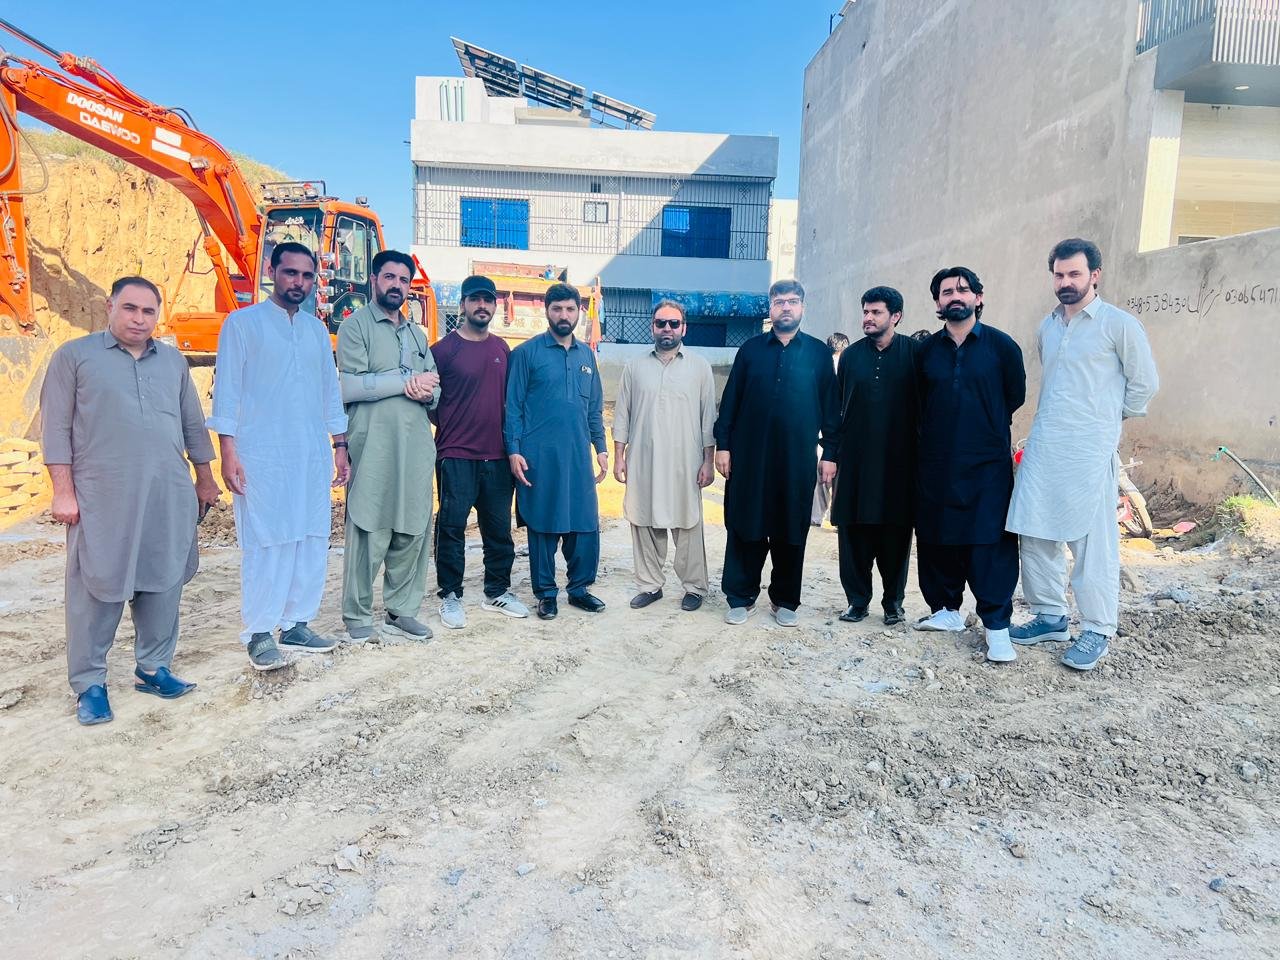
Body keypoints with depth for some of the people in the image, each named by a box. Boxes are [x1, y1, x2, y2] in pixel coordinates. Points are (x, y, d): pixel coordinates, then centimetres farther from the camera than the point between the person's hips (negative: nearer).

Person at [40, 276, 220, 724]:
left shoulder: (173, 360, 15)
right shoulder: (74, 356, 3)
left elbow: (192, 424, 19)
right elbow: (56, 428, -1)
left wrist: (205, 480, 18)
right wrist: (63, 491, -7)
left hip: (169, 498, 4)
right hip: (102, 499, -4)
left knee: (162, 585, 8)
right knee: (96, 589, 1)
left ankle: (153, 667, 21)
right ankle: (89, 684, 12)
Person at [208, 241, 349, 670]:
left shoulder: (317, 329, 16)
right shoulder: (243, 322, 1)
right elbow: (227, 390, -3)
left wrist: (340, 446, 14)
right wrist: (228, 451, -10)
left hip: (312, 455, 5)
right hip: (261, 455, -5)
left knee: (312, 539, 5)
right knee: (265, 542, -4)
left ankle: (296, 624, 16)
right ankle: (259, 634, 5)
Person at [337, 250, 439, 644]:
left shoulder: (418, 334, 23)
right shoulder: (356, 325, 3)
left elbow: (435, 390, 18)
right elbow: (349, 386, -12)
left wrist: (426, 393, -6)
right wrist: (407, 381, -9)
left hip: (416, 446, 6)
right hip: (373, 446, -6)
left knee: (414, 530, 6)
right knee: (368, 531, -3)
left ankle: (401, 611, 17)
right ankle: (357, 616, 9)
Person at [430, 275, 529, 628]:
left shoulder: (502, 349, 12)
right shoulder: (444, 349, -3)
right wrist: (449, 427, 2)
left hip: (497, 456, 5)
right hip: (456, 456, -5)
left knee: (499, 528, 11)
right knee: (452, 527, 0)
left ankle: (497, 592, 24)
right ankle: (450, 596, 12)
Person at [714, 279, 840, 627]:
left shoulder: (819, 352, 6)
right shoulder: (750, 349, 7)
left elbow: (830, 406, 6)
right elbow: (730, 401, 6)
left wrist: (830, 453, 1)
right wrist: (722, 445, 0)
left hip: (797, 459, 0)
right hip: (749, 456, 0)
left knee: (791, 533, 7)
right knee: (745, 528, 4)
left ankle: (785, 600, 21)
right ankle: (741, 597, 17)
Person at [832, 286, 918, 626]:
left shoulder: (913, 353, 1)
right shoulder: (851, 355, 8)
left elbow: (923, 404, 3)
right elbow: (838, 407, 10)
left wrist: (919, 451, 0)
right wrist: (834, 452, 6)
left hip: (899, 461, -2)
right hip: (855, 460, 2)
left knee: (896, 534, 6)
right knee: (854, 532, 3)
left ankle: (893, 600, 20)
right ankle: (857, 599, 16)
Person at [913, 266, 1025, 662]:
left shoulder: (1001, 345, 0)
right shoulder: (926, 350, 7)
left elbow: (1016, 396, 8)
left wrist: (988, 428, 14)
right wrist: (940, 433, 10)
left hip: (987, 464, -3)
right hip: (936, 463, 3)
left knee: (991, 545, -4)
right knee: (936, 540, 8)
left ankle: (997, 625, 3)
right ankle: (946, 608, 24)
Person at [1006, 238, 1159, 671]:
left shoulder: (1120, 324, -3)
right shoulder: (1046, 327, 15)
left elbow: (1145, 383, 3)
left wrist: (1109, 418, 9)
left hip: (1089, 450, -6)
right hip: (1042, 445, 6)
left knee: (1093, 541, -3)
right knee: (1035, 533, 6)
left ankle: (1098, 631, 7)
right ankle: (1050, 616, 20)